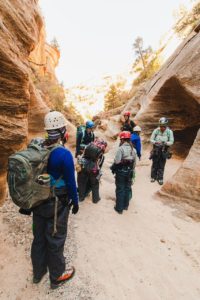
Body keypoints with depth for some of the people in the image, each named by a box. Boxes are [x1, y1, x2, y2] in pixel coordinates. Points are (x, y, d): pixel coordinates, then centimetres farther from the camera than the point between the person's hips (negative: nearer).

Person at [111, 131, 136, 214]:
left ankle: (119, 208, 15)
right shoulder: (133, 149, 1)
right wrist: (132, 172, 15)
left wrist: (112, 167, -4)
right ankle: (126, 205, 32)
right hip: (129, 172, 6)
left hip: (121, 171, -6)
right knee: (127, 188, 17)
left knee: (120, 189, 6)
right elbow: (134, 162, 5)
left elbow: (117, 161, -24)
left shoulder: (121, 148, -18)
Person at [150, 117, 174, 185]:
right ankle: (153, 177, 24)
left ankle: (160, 178, 17)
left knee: (161, 165, 4)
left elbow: (171, 142, -8)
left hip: (164, 150, 0)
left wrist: (165, 143, -28)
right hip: (156, 149, 1)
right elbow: (151, 139, -4)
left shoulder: (169, 132, -10)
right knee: (154, 164, 9)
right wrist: (155, 142, -24)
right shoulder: (156, 130, -9)